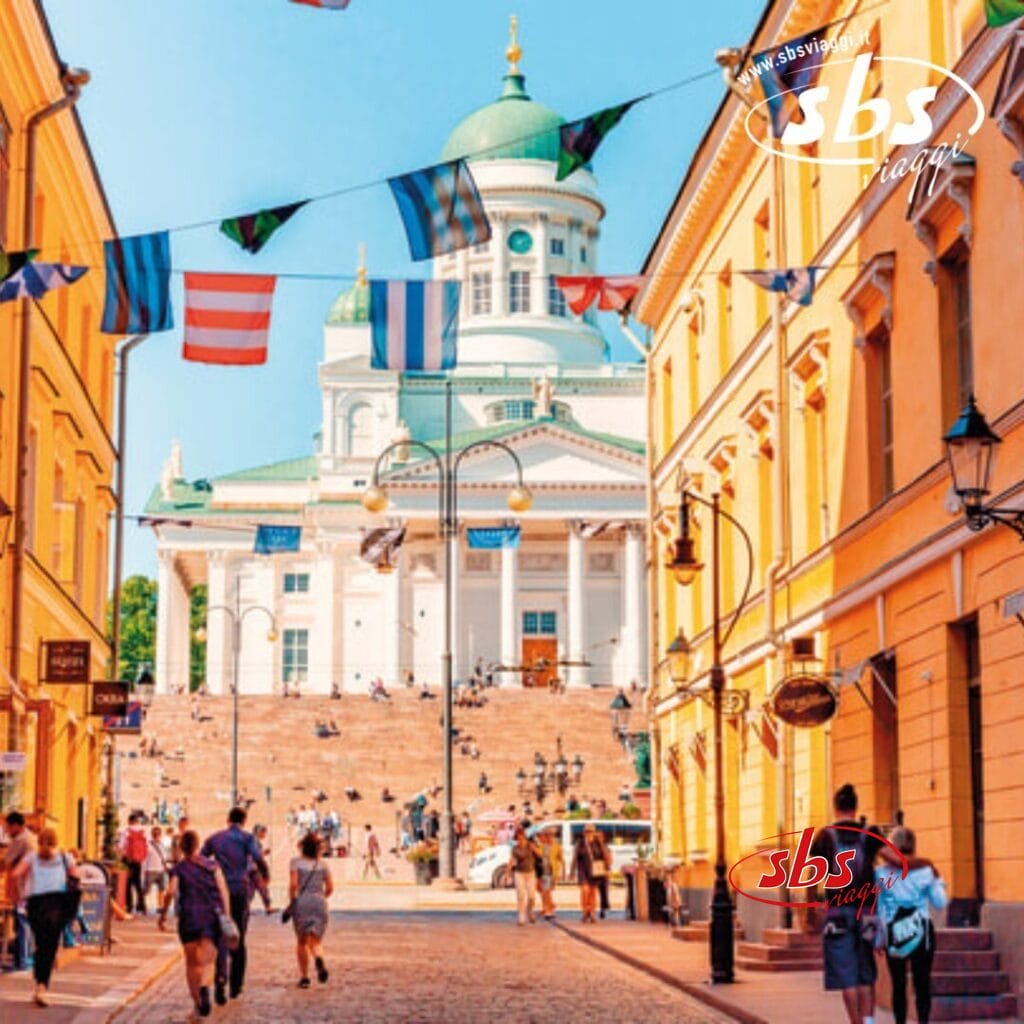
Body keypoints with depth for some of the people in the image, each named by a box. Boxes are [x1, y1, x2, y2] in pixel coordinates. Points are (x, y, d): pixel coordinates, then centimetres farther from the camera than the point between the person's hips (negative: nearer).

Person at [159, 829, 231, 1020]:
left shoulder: (178, 868, 4)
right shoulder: (212, 865, 8)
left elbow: (171, 892, -10)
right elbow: (223, 890, -2)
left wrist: (163, 915, 0)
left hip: (188, 917, 0)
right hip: (211, 916, 0)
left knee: (192, 963, 14)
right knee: (207, 961, -4)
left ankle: (197, 1001, 17)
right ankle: (204, 988, -34)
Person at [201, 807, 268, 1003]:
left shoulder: (214, 838, 9)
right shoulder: (247, 838, 0)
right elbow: (258, 858, -14)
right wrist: (266, 875, 4)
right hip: (240, 889, -1)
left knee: (221, 937, -3)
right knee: (239, 937, 12)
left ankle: (221, 977, -26)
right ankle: (236, 985, 17)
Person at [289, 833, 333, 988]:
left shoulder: (296, 862, 1)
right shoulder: (322, 865, 9)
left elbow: (293, 884, -10)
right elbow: (330, 887, 5)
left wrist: (291, 902, 0)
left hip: (301, 902, -1)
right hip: (319, 903, 1)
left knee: (301, 942, 15)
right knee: (315, 941, -1)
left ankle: (304, 977, 14)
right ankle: (319, 960, -35)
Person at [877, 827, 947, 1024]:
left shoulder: (881, 872, -2)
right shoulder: (925, 870, -1)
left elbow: (877, 908, 1)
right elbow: (939, 903, 6)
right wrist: (938, 881, 23)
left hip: (894, 934, 0)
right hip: (921, 932, 0)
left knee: (898, 984, 8)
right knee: (922, 982, 4)